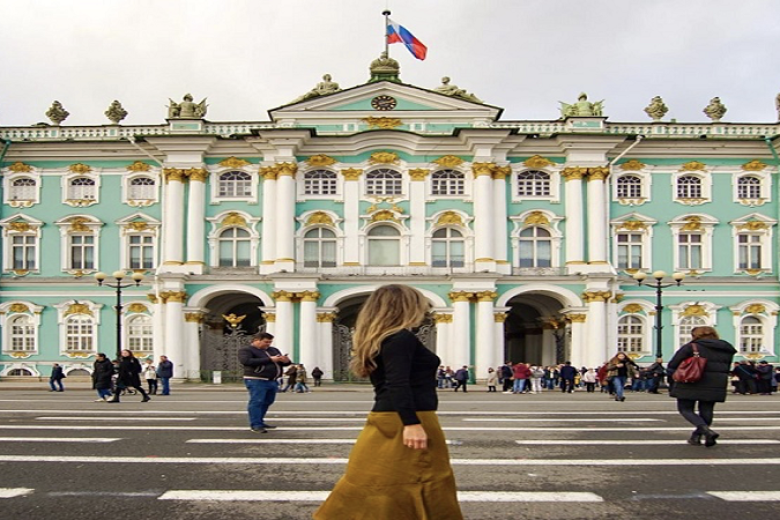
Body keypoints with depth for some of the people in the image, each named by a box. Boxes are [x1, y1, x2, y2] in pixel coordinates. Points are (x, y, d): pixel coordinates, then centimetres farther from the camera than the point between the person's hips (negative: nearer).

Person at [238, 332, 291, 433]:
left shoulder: (273, 350, 17)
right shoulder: (246, 350, -3)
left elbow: (284, 362, 23)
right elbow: (246, 361, -22)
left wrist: (286, 361, -7)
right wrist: (269, 360, -21)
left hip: (272, 381, 7)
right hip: (256, 381, -7)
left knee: (267, 402, 10)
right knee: (256, 402, -9)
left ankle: (260, 422, 23)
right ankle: (255, 425, -5)